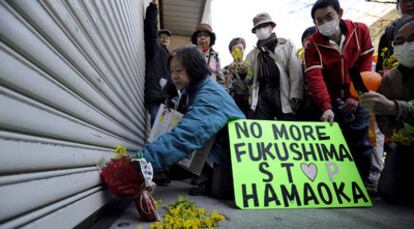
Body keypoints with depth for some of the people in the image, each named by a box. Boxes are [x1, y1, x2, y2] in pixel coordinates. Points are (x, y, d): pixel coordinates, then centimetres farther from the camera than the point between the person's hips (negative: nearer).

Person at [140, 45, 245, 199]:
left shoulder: (209, 96, -31)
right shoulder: (190, 90, 0)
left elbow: (184, 136, -44)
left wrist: (143, 160, -49)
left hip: (232, 154, -7)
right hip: (215, 152, 8)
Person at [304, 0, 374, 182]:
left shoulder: (360, 31, -3)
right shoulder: (312, 45, -10)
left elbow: (365, 66, -2)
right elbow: (315, 78, -22)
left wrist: (356, 96, -12)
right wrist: (326, 107, -36)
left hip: (357, 99, 2)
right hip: (332, 101, -1)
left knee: (362, 144, 3)